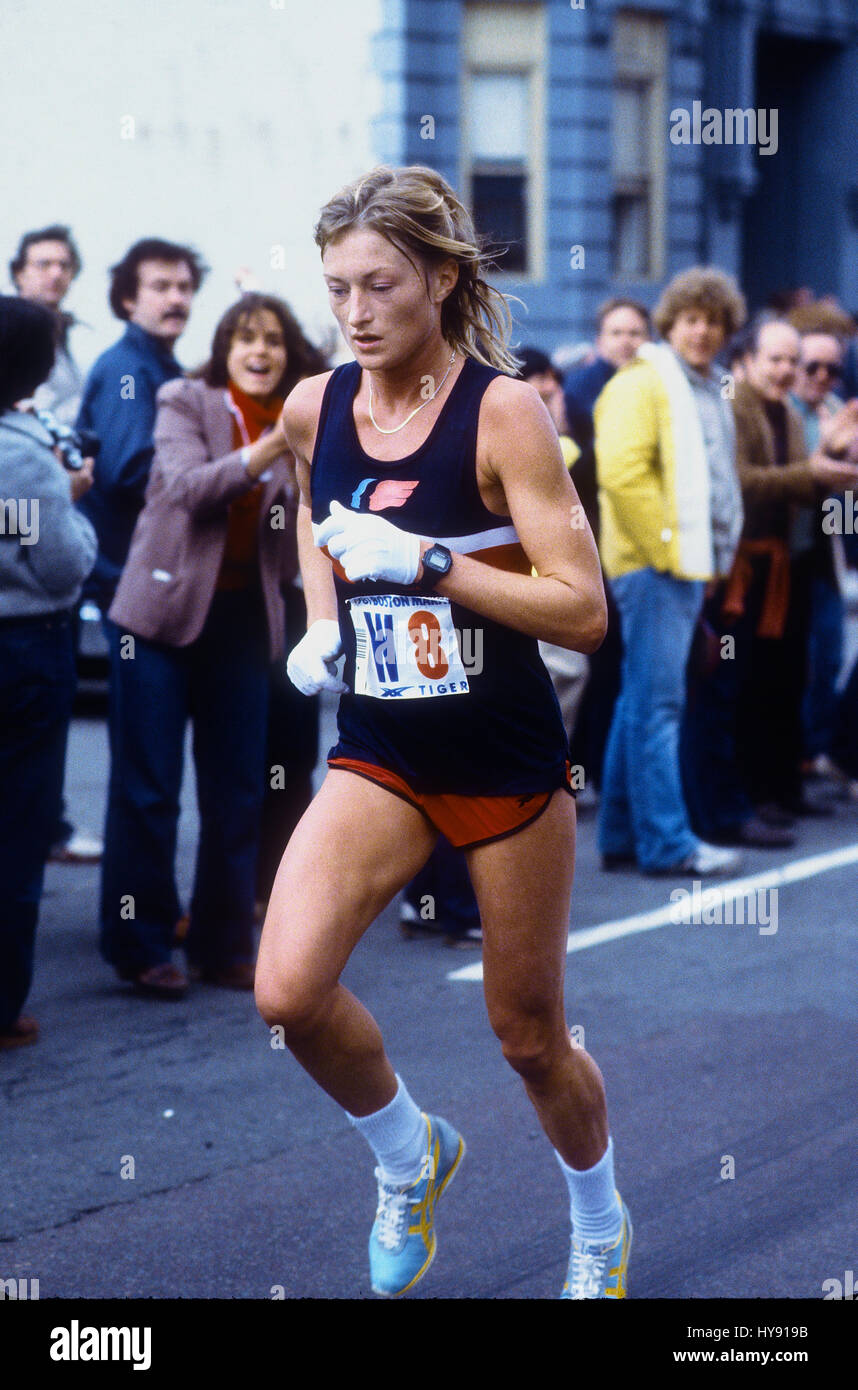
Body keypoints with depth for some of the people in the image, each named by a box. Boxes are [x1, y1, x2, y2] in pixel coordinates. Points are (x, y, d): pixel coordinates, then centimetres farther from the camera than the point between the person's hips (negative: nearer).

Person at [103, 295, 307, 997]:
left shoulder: (297, 426, 8)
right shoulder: (187, 403, -2)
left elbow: (293, 555, 5)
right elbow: (188, 486, -19)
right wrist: (267, 451, -30)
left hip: (243, 619, 4)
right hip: (167, 609, -4)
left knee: (238, 794, 6)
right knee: (148, 788, -1)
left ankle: (226, 946, 17)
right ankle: (141, 946, 9)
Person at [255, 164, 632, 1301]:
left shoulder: (502, 411, -16)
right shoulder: (314, 408, -2)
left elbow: (584, 612, -20)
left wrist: (422, 563, -27)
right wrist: (322, 623, 8)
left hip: (509, 763, -3)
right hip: (379, 754, 4)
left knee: (529, 1037, 9)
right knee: (288, 991, -18)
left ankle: (601, 1228, 39)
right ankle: (410, 1160, 13)